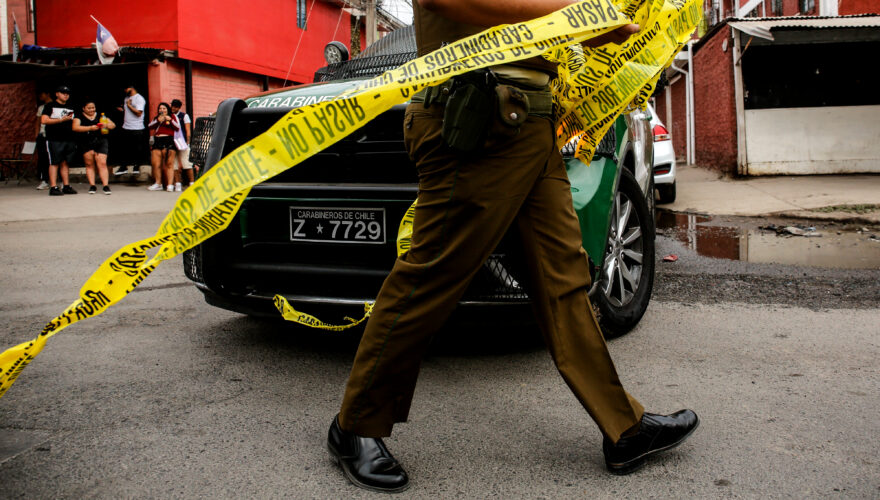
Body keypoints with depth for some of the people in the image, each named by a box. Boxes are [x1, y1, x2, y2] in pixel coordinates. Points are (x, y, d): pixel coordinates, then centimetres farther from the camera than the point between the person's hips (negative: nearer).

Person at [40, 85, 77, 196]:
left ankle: (66, 186, 9)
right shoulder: (50, 106, 3)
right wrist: (61, 120, -12)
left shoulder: (70, 108, 22)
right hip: (54, 140, -5)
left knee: (66, 163, 6)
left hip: (68, 139, 5)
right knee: (54, 163, -6)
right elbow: (44, 120, -8)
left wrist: (71, 119, 7)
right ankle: (53, 187, -8)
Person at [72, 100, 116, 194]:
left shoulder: (100, 116, 16)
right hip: (86, 143, 0)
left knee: (102, 163, -10)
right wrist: (90, 128, -18)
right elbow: (75, 127, -6)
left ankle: (105, 186, -14)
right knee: (89, 164, 0)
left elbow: (113, 125, 14)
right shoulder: (79, 117, 9)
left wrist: (106, 125, -10)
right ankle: (92, 185, 3)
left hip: (101, 141, 0)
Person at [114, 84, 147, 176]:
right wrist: (122, 110, 6)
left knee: (137, 150, 1)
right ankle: (123, 167, 16)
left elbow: (138, 113, -17)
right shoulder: (127, 98, 17)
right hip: (126, 128, 7)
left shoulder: (139, 98, -8)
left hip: (137, 129, -7)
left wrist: (129, 105, -10)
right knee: (124, 148, 8)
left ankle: (136, 167, 13)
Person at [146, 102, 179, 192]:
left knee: (169, 164, -9)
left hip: (169, 141, -4)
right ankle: (158, 184, 5)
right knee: (156, 164, -2)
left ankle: (170, 184, -13)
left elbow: (177, 128, 2)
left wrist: (170, 120, -9)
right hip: (157, 142, 4)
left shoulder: (172, 117, 14)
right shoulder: (156, 118, 23)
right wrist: (158, 120, -6)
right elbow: (150, 127, 8)